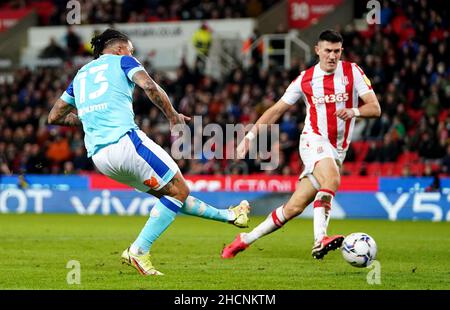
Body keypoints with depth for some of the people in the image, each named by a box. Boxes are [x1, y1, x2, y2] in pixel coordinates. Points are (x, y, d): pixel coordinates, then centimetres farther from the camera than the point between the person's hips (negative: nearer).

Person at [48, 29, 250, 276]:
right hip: (125, 141, -8)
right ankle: (139, 251, -5)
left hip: (98, 155, 8)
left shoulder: (81, 74, 26)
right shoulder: (123, 61, 10)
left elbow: (54, 117, 29)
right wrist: (173, 115, 2)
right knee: (179, 191, 3)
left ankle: (228, 216, 25)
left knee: (167, 192, 18)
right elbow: (148, 86, -11)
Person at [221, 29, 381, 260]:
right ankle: (319, 241, -42)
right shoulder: (305, 79, 4)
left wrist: (354, 111, -25)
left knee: (294, 207, -1)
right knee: (332, 179, -34)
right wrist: (250, 135, 5)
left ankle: (245, 240, 10)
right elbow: (277, 110, 12)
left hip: (337, 150, 2)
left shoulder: (352, 72, 2)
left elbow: (375, 108, -4)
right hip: (313, 139, -2)